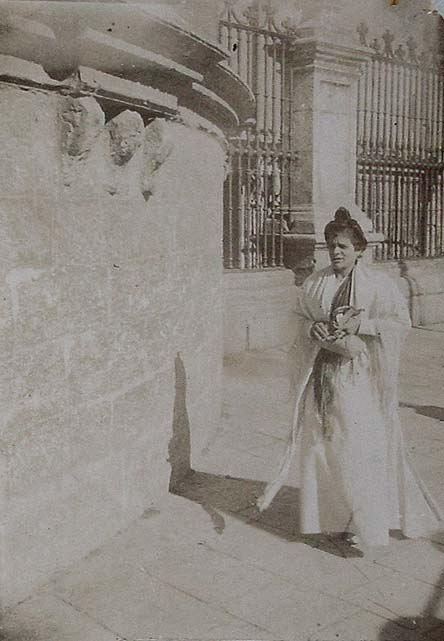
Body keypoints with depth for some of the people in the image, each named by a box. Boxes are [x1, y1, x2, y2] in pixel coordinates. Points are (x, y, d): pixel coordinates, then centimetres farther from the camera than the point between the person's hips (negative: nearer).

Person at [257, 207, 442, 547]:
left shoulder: (377, 283, -4)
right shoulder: (314, 283, 8)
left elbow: (402, 321, -5)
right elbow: (301, 318, 17)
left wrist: (360, 324, -17)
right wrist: (313, 328, -6)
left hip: (358, 373, -4)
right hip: (322, 371, 4)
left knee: (358, 443, -5)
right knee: (319, 439, 8)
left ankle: (370, 523, 6)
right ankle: (325, 513, 24)